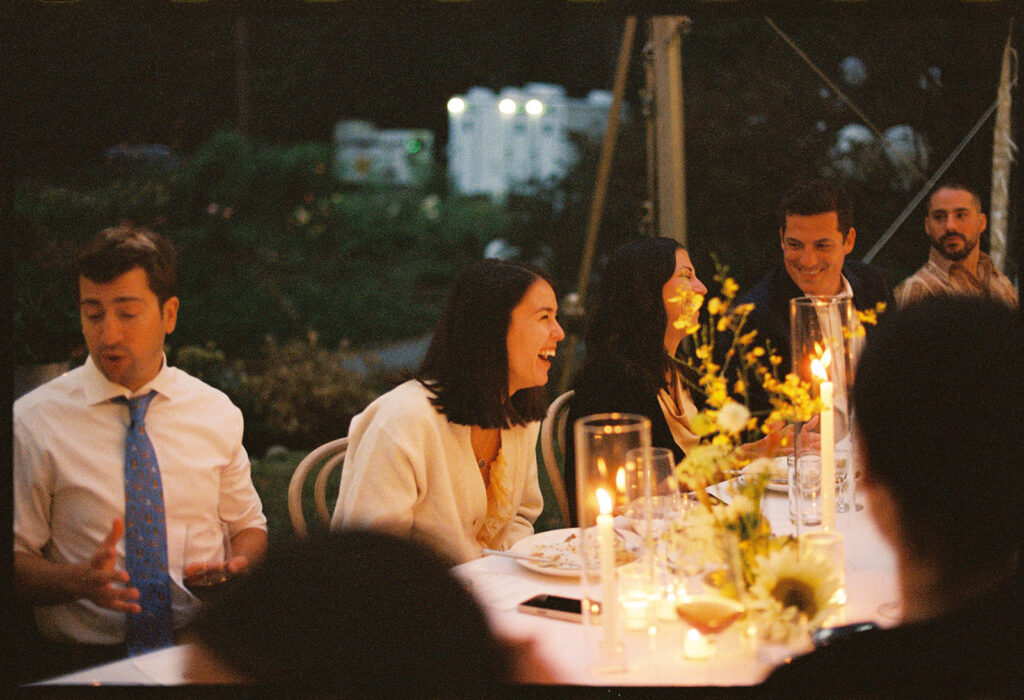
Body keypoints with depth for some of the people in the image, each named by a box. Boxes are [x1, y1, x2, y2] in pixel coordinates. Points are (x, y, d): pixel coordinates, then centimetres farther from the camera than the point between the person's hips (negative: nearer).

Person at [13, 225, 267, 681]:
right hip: (83, 657, -2)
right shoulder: (33, 422, 0)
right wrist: (80, 579, -18)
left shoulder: (218, 413, 9)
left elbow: (248, 524, 21)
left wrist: (240, 567, -2)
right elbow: (17, 560, 2)